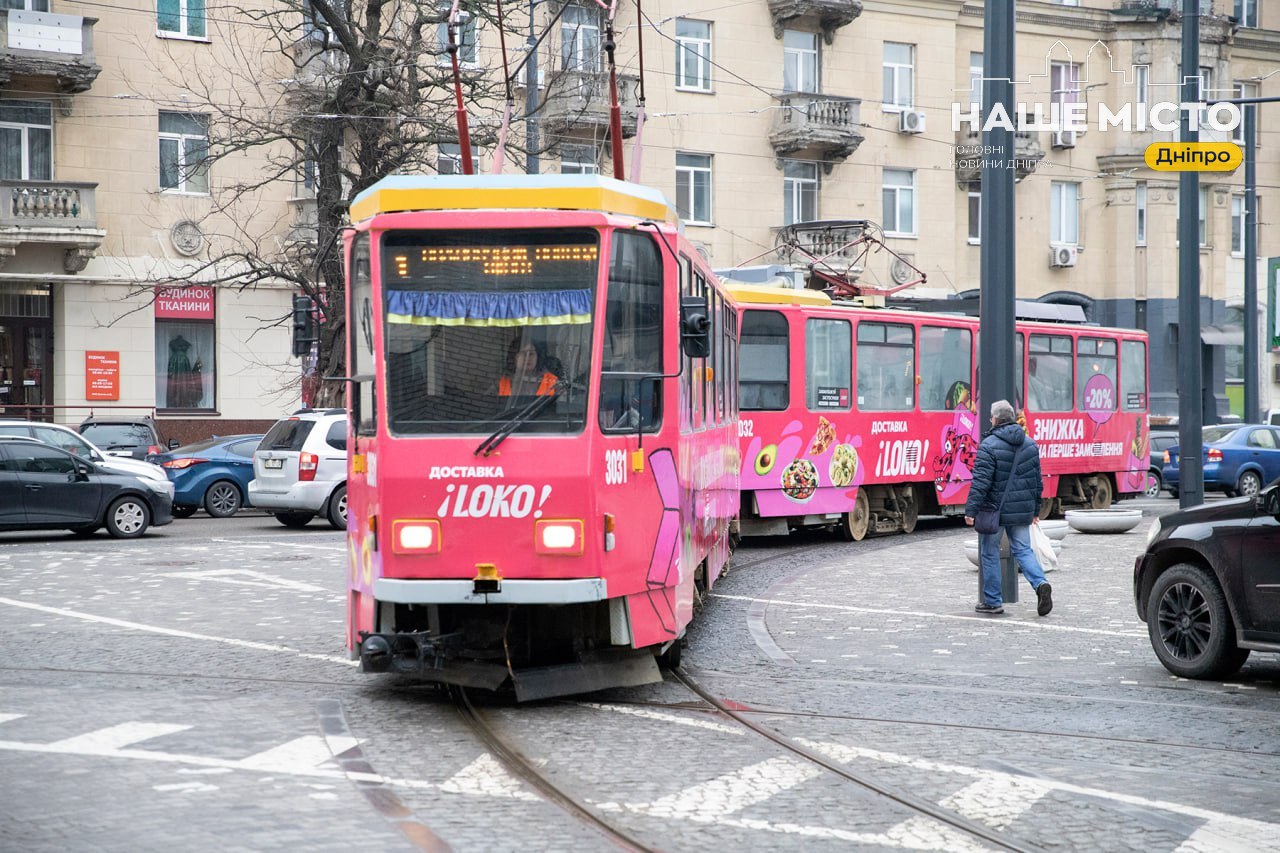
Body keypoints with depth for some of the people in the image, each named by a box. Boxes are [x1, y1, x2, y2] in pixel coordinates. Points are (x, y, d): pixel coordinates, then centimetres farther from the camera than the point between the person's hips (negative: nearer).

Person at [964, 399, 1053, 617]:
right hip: (1022, 510, 5)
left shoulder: (989, 446, -13)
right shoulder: (1030, 445, 8)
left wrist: (971, 510, -16)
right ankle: (1041, 584, -14)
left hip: (994, 509, -5)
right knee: (1023, 550, 11)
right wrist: (1034, 510, 22)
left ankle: (992, 601, 12)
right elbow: (1037, 481, 14)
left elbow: (980, 482, -18)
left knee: (989, 554, 7)